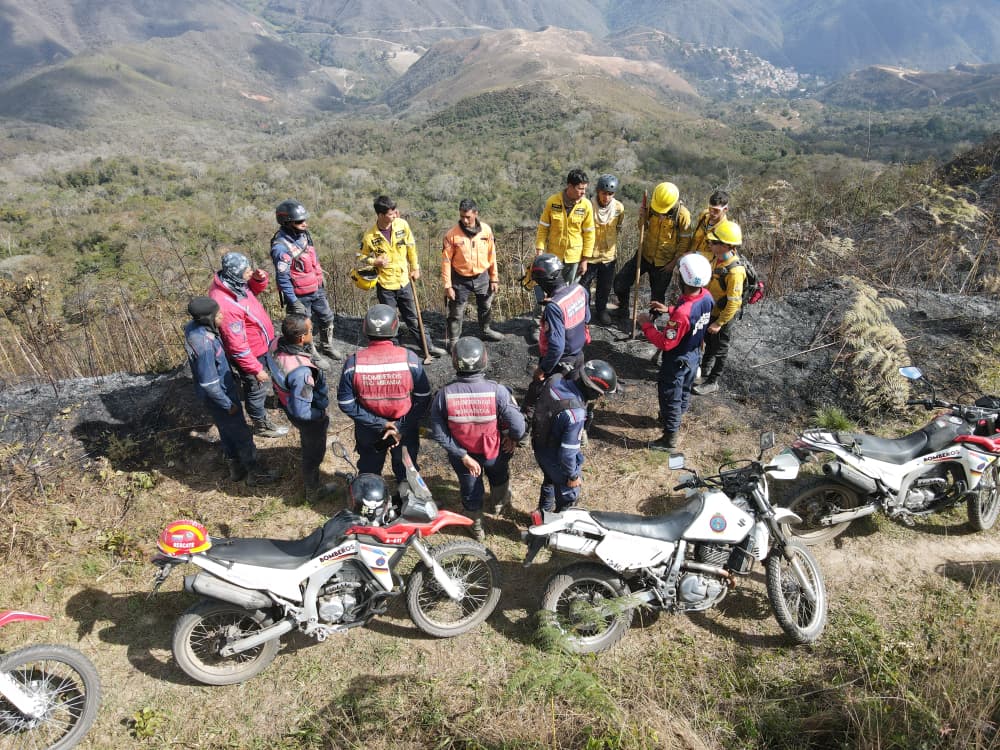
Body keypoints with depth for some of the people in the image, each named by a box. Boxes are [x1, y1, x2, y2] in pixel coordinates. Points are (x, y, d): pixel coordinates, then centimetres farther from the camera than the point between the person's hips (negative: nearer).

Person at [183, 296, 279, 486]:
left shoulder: (193, 326, -8)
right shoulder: (204, 345, -35)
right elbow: (209, 384, -28)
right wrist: (228, 404, -15)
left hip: (223, 388, 9)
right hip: (218, 396, -9)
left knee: (227, 432, 25)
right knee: (242, 435, 10)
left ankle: (236, 469, 43)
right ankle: (254, 473, 28)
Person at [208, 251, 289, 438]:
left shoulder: (232, 282, -13)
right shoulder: (226, 305, -38)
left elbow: (255, 289, 9)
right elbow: (237, 346, -31)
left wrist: (260, 278, -15)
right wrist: (256, 369, -22)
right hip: (251, 353, -8)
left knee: (270, 375, 33)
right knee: (256, 391, 15)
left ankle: (273, 398, 61)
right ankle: (261, 426, 37)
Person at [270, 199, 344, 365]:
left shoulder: (303, 234, -4)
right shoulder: (281, 246, -28)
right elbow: (282, 278, -24)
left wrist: (321, 280, 19)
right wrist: (294, 302, -22)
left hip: (317, 289, 8)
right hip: (300, 295, -8)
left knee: (327, 318, 23)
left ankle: (327, 345, 47)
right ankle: (312, 356, 31)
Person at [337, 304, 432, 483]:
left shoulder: (354, 362, -20)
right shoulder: (409, 358, -22)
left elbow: (346, 404, -15)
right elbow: (423, 399, -16)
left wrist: (377, 423, -12)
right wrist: (402, 429, -12)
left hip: (368, 433, 1)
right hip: (406, 428, -1)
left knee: (368, 472, 27)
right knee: (406, 472, 26)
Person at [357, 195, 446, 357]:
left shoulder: (402, 224, -9)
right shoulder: (369, 236, -15)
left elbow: (411, 247, 6)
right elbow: (361, 257, -1)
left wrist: (415, 268, 9)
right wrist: (375, 262, -19)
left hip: (404, 282, 3)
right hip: (385, 285, -3)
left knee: (413, 318, 16)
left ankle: (428, 347, 27)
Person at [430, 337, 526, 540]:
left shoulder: (443, 395, -27)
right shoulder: (497, 391, -32)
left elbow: (439, 434, -19)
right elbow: (518, 427, -27)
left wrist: (463, 456, -11)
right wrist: (513, 438, -5)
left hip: (461, 454, 0)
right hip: (494, 452, 0)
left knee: (470, 491, 28)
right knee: (499, 477, 35)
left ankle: (477, 527, 50)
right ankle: (499, 502, 64)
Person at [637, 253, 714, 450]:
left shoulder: (681, 312, -39)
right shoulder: (707, 297, -14)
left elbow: (665, 343, -29)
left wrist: (647, 325, -19)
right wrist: (669, 310, 4)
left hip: (676, 362, -8)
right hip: (694, 355, 8)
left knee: (670, 398, 11)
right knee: (684, 391, 29)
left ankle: (670, 438, 27)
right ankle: (675, 419, 53)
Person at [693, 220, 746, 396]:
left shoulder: (734, 271, -33)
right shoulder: (718, 259, -7)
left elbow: (734, 303, -29)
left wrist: (719, 323, -23)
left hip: (725, 316, -8)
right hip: (712, 311, 8)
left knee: (719, 350, 10)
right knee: (709, 344, 26)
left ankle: (712, 382, 27)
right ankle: (704, 372, 48)